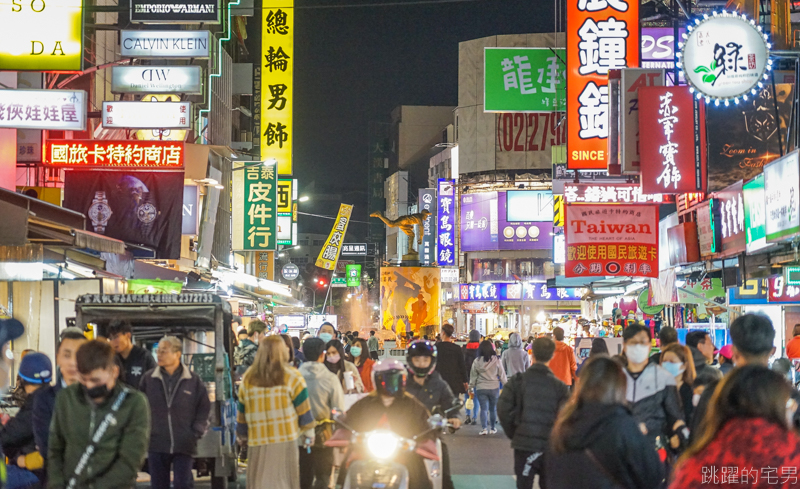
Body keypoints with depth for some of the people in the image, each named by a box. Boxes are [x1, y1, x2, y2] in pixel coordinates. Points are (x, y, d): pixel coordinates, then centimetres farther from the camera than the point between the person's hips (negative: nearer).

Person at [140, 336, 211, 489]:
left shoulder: (193, 380, 1)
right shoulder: (148, 379, 3)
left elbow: (204, 408, 7)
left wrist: (197, 432, -2)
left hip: (184, 446, -2)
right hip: (156, 445, 2)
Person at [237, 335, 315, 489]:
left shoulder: (248, 378, 7)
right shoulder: (292, 377, -3)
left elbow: (241, 411, 13)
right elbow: (304, 409, -1)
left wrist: (242, 435, 25)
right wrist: (308, 432, 10)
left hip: (257, 441, 3)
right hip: (286, 440, -3)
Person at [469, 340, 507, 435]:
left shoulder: (477, 361, -5)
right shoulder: (496, 360, -7)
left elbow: (473, 376, 3)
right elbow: (502, 375, 0)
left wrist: (471, 387, 14)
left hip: (481, 388, 0)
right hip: (494, 387, 0)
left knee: (483, 408, 3)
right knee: (493, 408, 13)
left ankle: (484, 428, -9)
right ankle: (492, 428, 20)